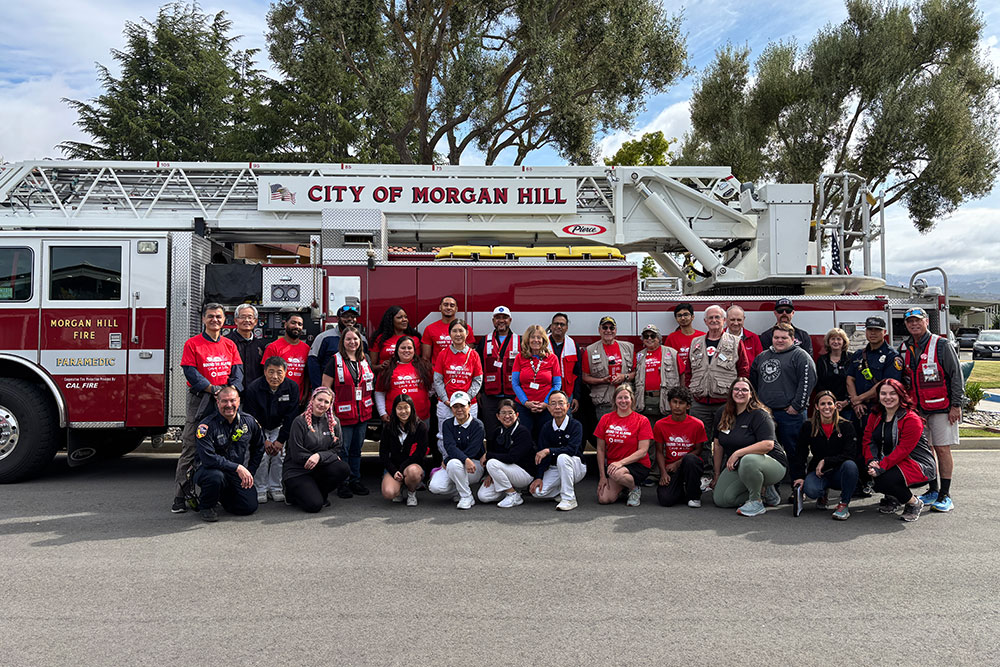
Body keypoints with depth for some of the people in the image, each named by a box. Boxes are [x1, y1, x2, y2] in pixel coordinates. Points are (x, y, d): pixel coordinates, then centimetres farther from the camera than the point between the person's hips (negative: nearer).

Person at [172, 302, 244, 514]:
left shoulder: (230, 345, 13)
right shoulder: (192, 343, 0)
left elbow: (237, 371, 7)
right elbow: (191, 372, -8)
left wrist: (231, 389, -12)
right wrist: (212, 389, -17)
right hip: (199, 401, -4)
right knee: (190, 449, -3)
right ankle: (181, 497, 1)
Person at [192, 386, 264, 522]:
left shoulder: (249, 421, 0)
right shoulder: (207, 426, -15)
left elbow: (259, 448, 15)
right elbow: (208, 458, -24)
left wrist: (249, 472, 6)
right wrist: (237, 467, -26)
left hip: (238, 475, 5)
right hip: (209, 469, -4)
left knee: (250, 507, -10)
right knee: (215, 477, -38)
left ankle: (223, 495, 22)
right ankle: (206, 506, -5)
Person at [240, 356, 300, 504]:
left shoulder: (292, 387, -16)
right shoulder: (253, 389, -22)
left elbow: (290, 417, -12)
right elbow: (251, 418, -16)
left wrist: (280, 440, -16)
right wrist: (264, 440, -18)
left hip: (278, 428, 2)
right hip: (258, 429, -2)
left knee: (279, 455, -11)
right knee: (262, 455, -17)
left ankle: (275, 488, 6)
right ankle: (261, 488, -1)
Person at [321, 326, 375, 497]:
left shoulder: (365, 360, 11)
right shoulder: (335, 361, -5)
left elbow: (371, 384, 21)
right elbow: (325, 388, -6)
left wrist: (369, 404, 13)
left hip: (363, 414, 5)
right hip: (343, 415, -5)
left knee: (357, 449, 13)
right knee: (342, 450, 0)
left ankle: (355, 480, 22)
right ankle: (342, 484, 9)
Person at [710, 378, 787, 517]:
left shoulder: (759, 414, -14)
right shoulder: (723, 414, 6)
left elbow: (768, 444, -27)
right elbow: (718, 444, 10)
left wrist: (738, 453, -28)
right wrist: (717, 474, 12)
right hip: (737, 466, 7)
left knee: (748, 460, -40)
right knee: (720, 500, -7)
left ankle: (756, 502, -17)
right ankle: (761, 489, 13)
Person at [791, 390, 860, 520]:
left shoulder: (846, 426, -2)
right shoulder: (808, 427, 1)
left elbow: (850, 454, -12)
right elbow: (800, 455, 0)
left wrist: (825, 461, -18)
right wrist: (799, 476, -13)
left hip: (839, 472, -1)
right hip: (817, 472, 1)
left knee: (850, 465, -35)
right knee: (810, 490, -31)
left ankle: (844, 504, -15)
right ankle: (822, 496, 10)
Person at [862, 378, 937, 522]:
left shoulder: (912, 420, -17)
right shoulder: (875, 415, 5)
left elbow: (902, 450, -24)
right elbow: (867, 440, -2)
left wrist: (881, 467, -30)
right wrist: (871, 461, -21)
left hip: (918, 464, -7)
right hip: (891, 461, 7)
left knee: (884, 480, -29)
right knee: (870, 471, -19)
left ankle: (914, 503, 1)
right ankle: (891, 499, 10)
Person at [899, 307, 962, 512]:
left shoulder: (941, 345, -6)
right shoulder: (905, 349, 10)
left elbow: (956, 375, -7)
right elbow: (903, 379, 17)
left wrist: (956, 405, -11)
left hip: (941, 408, -5)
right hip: (917, 410, 5)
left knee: (942, 449, -3)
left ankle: (945, 495, 4)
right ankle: (933, 490, 19)